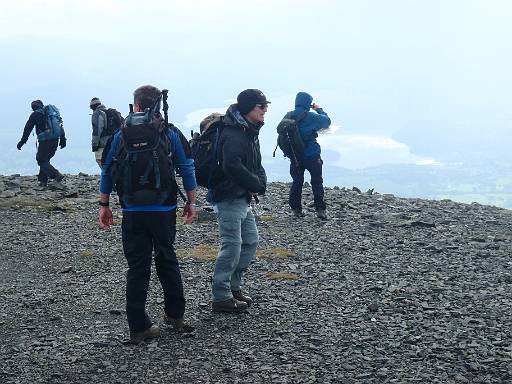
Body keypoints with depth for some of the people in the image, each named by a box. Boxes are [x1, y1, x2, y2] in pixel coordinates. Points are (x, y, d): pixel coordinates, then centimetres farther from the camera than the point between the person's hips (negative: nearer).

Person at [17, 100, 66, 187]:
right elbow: (60, 126, 14)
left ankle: (57, 175, -17)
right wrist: (62, 139, 15)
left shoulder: (35, 114, 1)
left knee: (42, 161, 1)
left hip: (44, 141, -7)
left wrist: (22, 141, 3)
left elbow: (28, 128, 0)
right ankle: (43, 180, 18)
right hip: (55, 140, 7)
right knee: (45, 159, 19)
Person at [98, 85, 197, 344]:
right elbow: (187, 169, 1)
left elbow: (107, 172, 4)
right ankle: (175, 315, 26)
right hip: (164, 211, 0)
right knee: (167, 261, 17)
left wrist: (104, 205, 12)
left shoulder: (121, 136, 1)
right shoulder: (171, 134, -2)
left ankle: (138, 327, 7)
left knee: (137, 268, 5)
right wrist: (191, 202, 10)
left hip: (132, 213, 0)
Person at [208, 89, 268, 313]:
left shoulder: (250, 133, 14)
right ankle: (221, 297, -1)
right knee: (232, 246, -8)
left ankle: (233, 287, 27)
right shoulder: (233, 133, -19)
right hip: (229, 198, -10)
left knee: (250, 242, 16)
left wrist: (260, 183, -3)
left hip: (243, 198, 11)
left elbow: (256, 165, 17)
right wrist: (256, 185, -19)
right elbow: (232, 167, -30)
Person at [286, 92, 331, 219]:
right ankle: (320, 209, 5)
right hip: (311, 155, -4)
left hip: (294, 155, 4)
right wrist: (319, 109, 13)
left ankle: (296, 209, 16)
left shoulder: (288, 116, -2)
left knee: (297, 182, 15)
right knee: (317, 182, 7)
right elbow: (327, 121, -2)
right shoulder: (311, 117, -15)